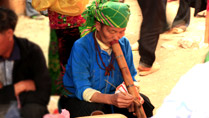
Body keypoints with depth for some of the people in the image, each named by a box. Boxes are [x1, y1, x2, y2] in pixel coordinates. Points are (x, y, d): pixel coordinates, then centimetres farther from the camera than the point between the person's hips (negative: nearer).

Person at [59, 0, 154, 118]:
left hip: (112, 95, 5)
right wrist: (111, 99, -42)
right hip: (80, 99, -5)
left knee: (143, 102, -18)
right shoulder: (81, 47, -20)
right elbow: (82, 90, -24)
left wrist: (133, 94, -21)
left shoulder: (124, 43, -3)